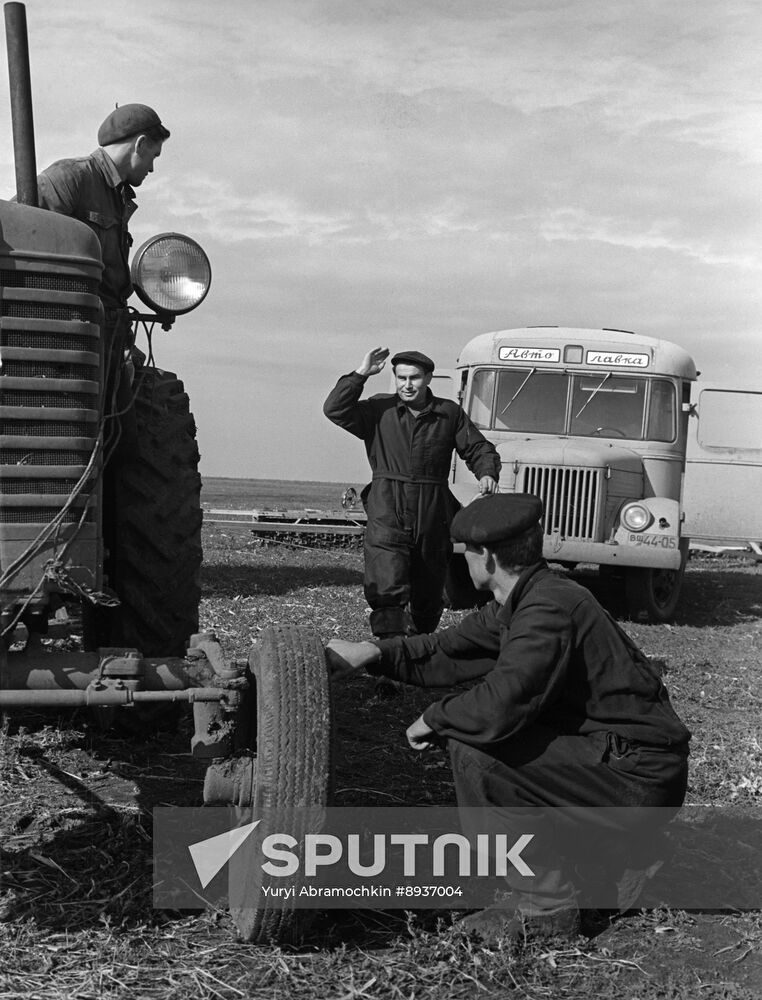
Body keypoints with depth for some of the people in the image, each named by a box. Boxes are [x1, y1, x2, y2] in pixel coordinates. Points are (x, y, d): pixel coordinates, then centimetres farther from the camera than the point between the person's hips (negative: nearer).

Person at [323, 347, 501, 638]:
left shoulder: (449, 413, 9)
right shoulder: (379, 409, 6)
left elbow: (479, 449, 14)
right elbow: (335, 409, -4)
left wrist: (487, 473, -6)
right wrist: (361, 373, -8)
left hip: (433, 516, 2)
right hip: (387, 516, -2)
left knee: (428, 595, 11)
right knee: (387, 592, -17)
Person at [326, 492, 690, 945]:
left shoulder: (551, 607, -22)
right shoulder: (521, 601, 9)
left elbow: (499, 707, -31)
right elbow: (449, 651, 18)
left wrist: (434, 719, -12)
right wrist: (371, 653, 9)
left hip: (639, 778, -10)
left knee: (475, 751, -18)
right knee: (469, 730, 17)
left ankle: (549, 903, -4)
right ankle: (600, 853, 21)